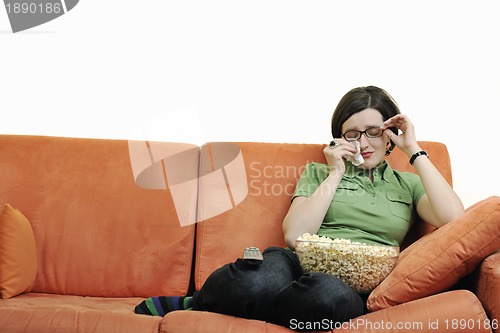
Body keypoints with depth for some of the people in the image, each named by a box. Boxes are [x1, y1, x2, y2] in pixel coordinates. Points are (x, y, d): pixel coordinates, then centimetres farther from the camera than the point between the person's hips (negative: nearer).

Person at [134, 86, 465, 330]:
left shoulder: (407, 184, 22)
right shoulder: (318, 172, 22)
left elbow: (454, 221, 0)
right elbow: (295, 235, 4)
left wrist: (415, 151, 5)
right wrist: (335, 175, 5)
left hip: (360, 286, 1)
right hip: (305, 265, 0)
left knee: (329, 293, -41)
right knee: (261, 280, -41)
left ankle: (189, 306, -22)